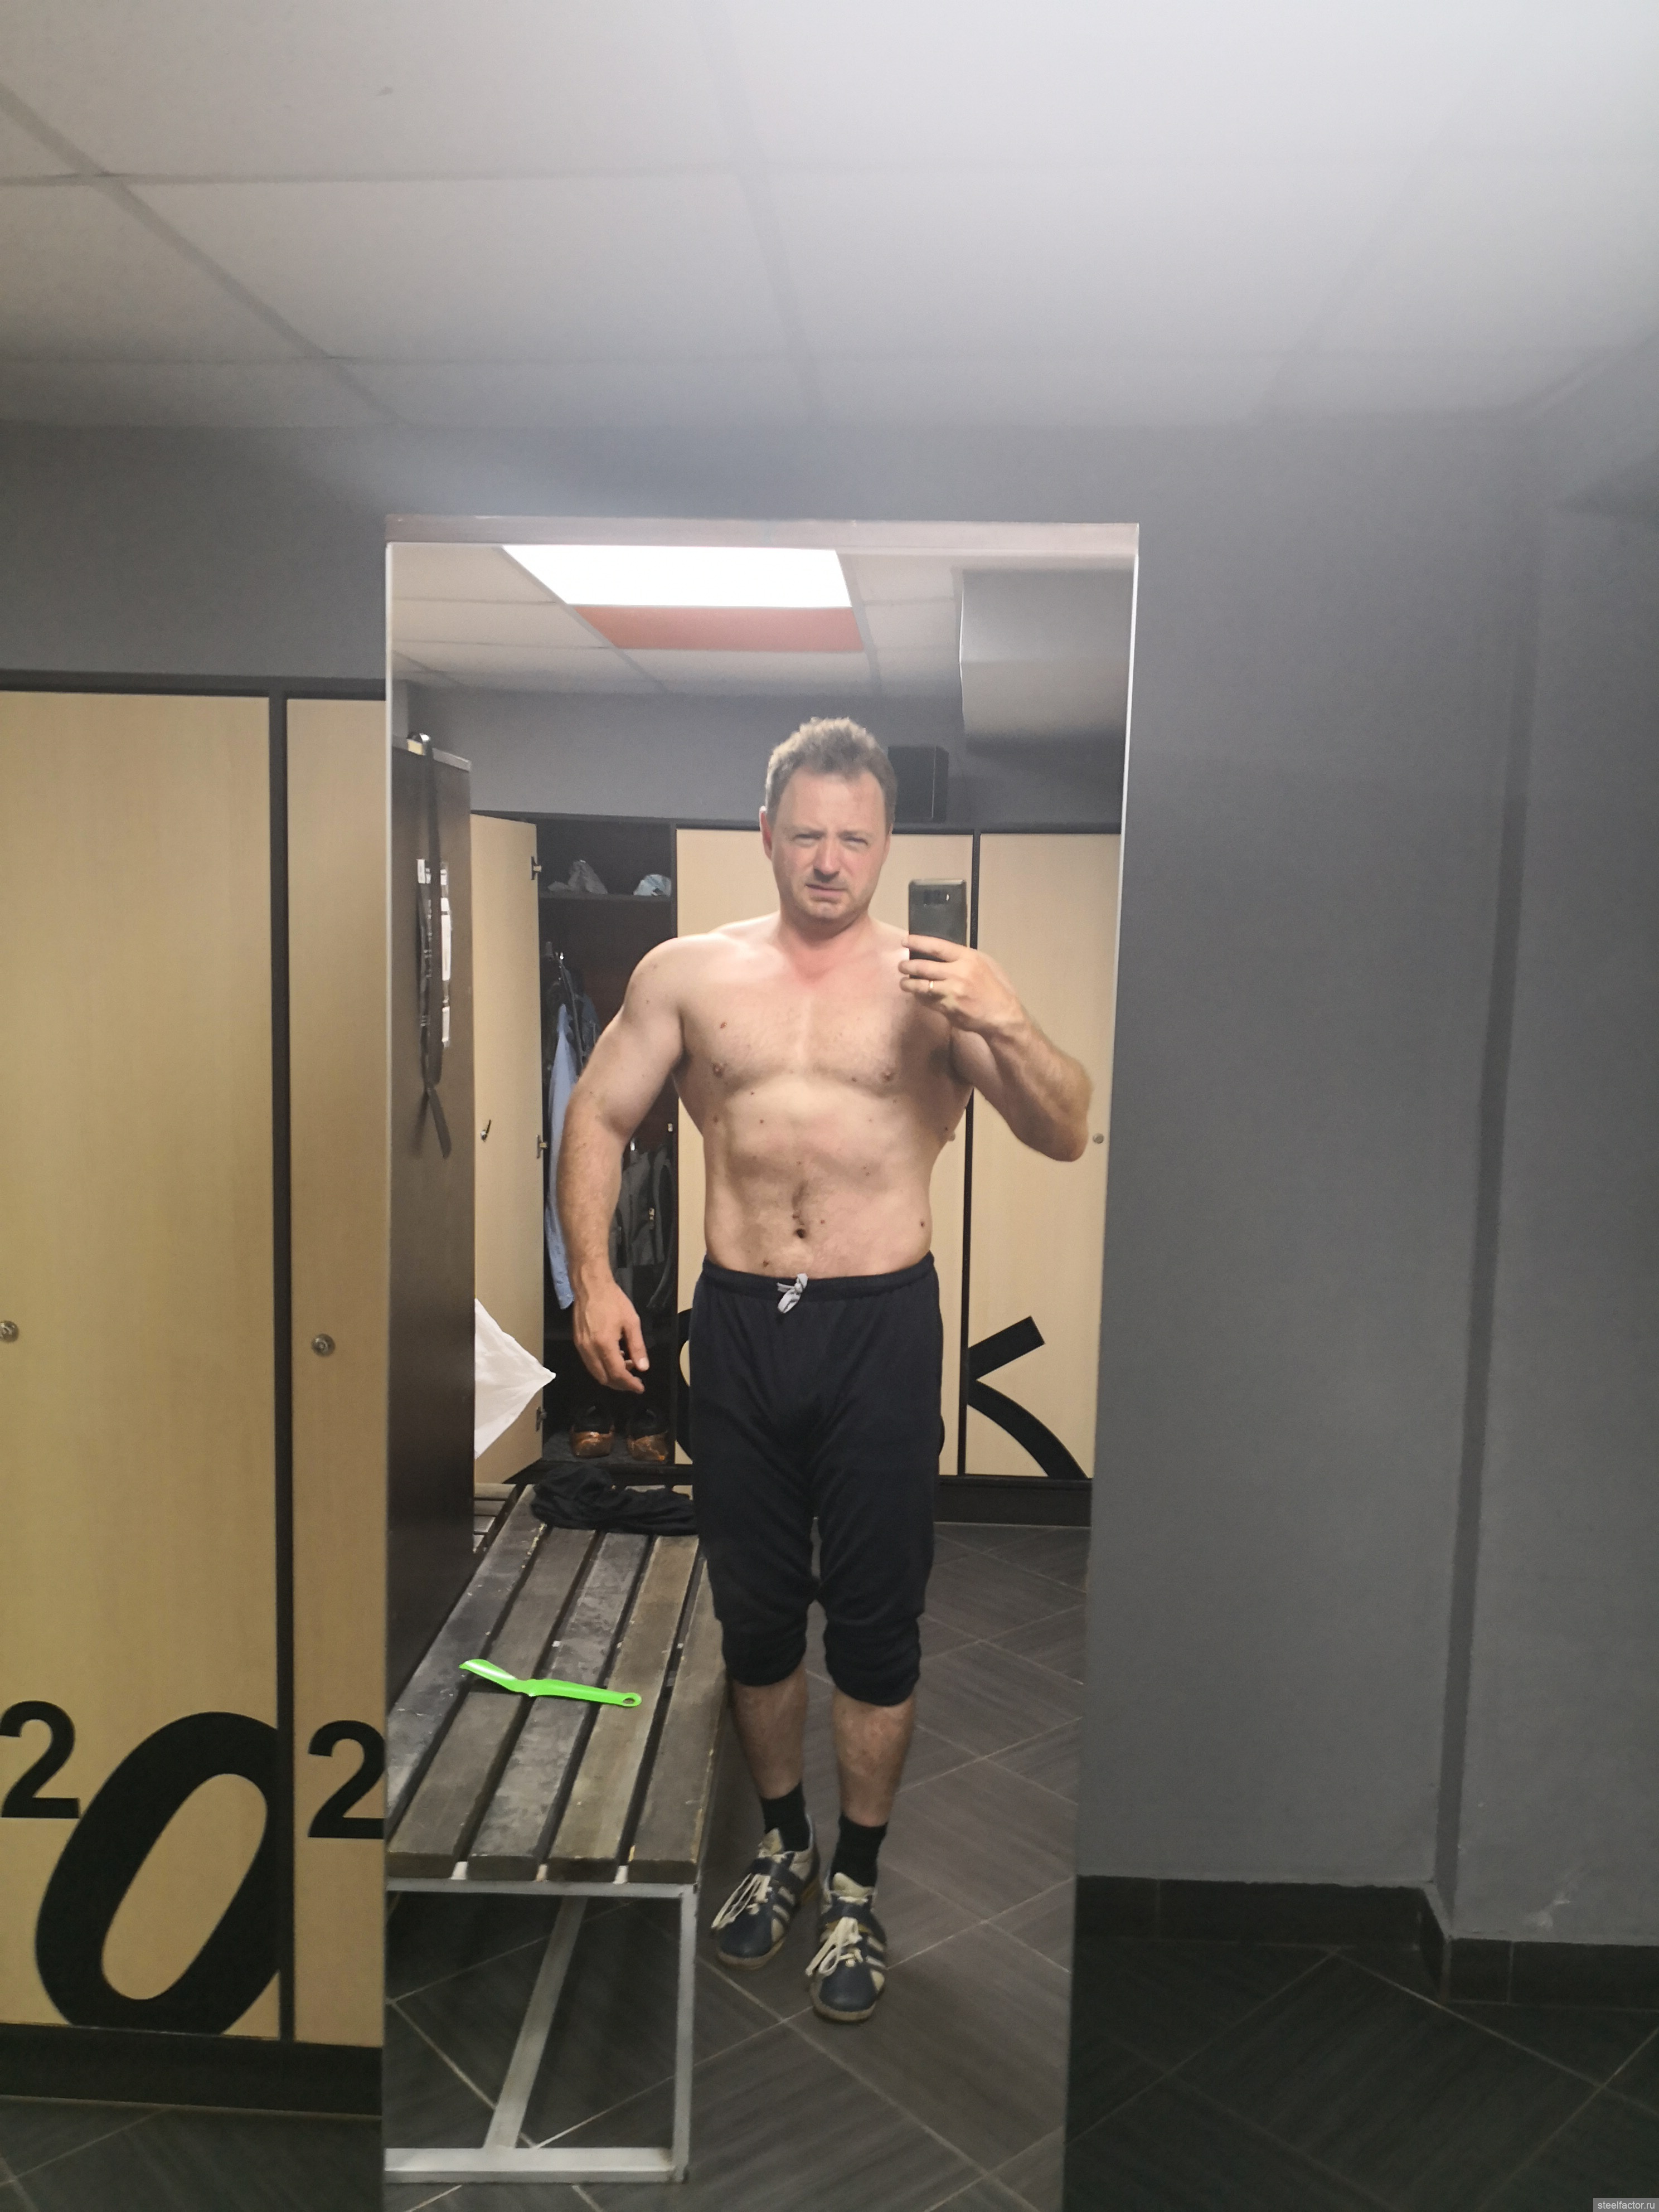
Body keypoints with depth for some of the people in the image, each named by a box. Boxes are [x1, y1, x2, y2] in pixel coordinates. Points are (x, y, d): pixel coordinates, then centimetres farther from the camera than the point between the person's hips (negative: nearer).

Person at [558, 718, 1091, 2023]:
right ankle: (782, 1844, 40)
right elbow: (599, 1119, 8)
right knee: (754, 1611, 16)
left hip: (881, 1327, -1)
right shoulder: (689, 972, 4)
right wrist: (593, 1279, -4)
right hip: (740, 1325, 2)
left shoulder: (934, 981, -1)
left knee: (876, 1623, 8)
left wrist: (1009, 1025, -27)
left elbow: (1067, 1136, -8)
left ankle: (856, 1887, 30)